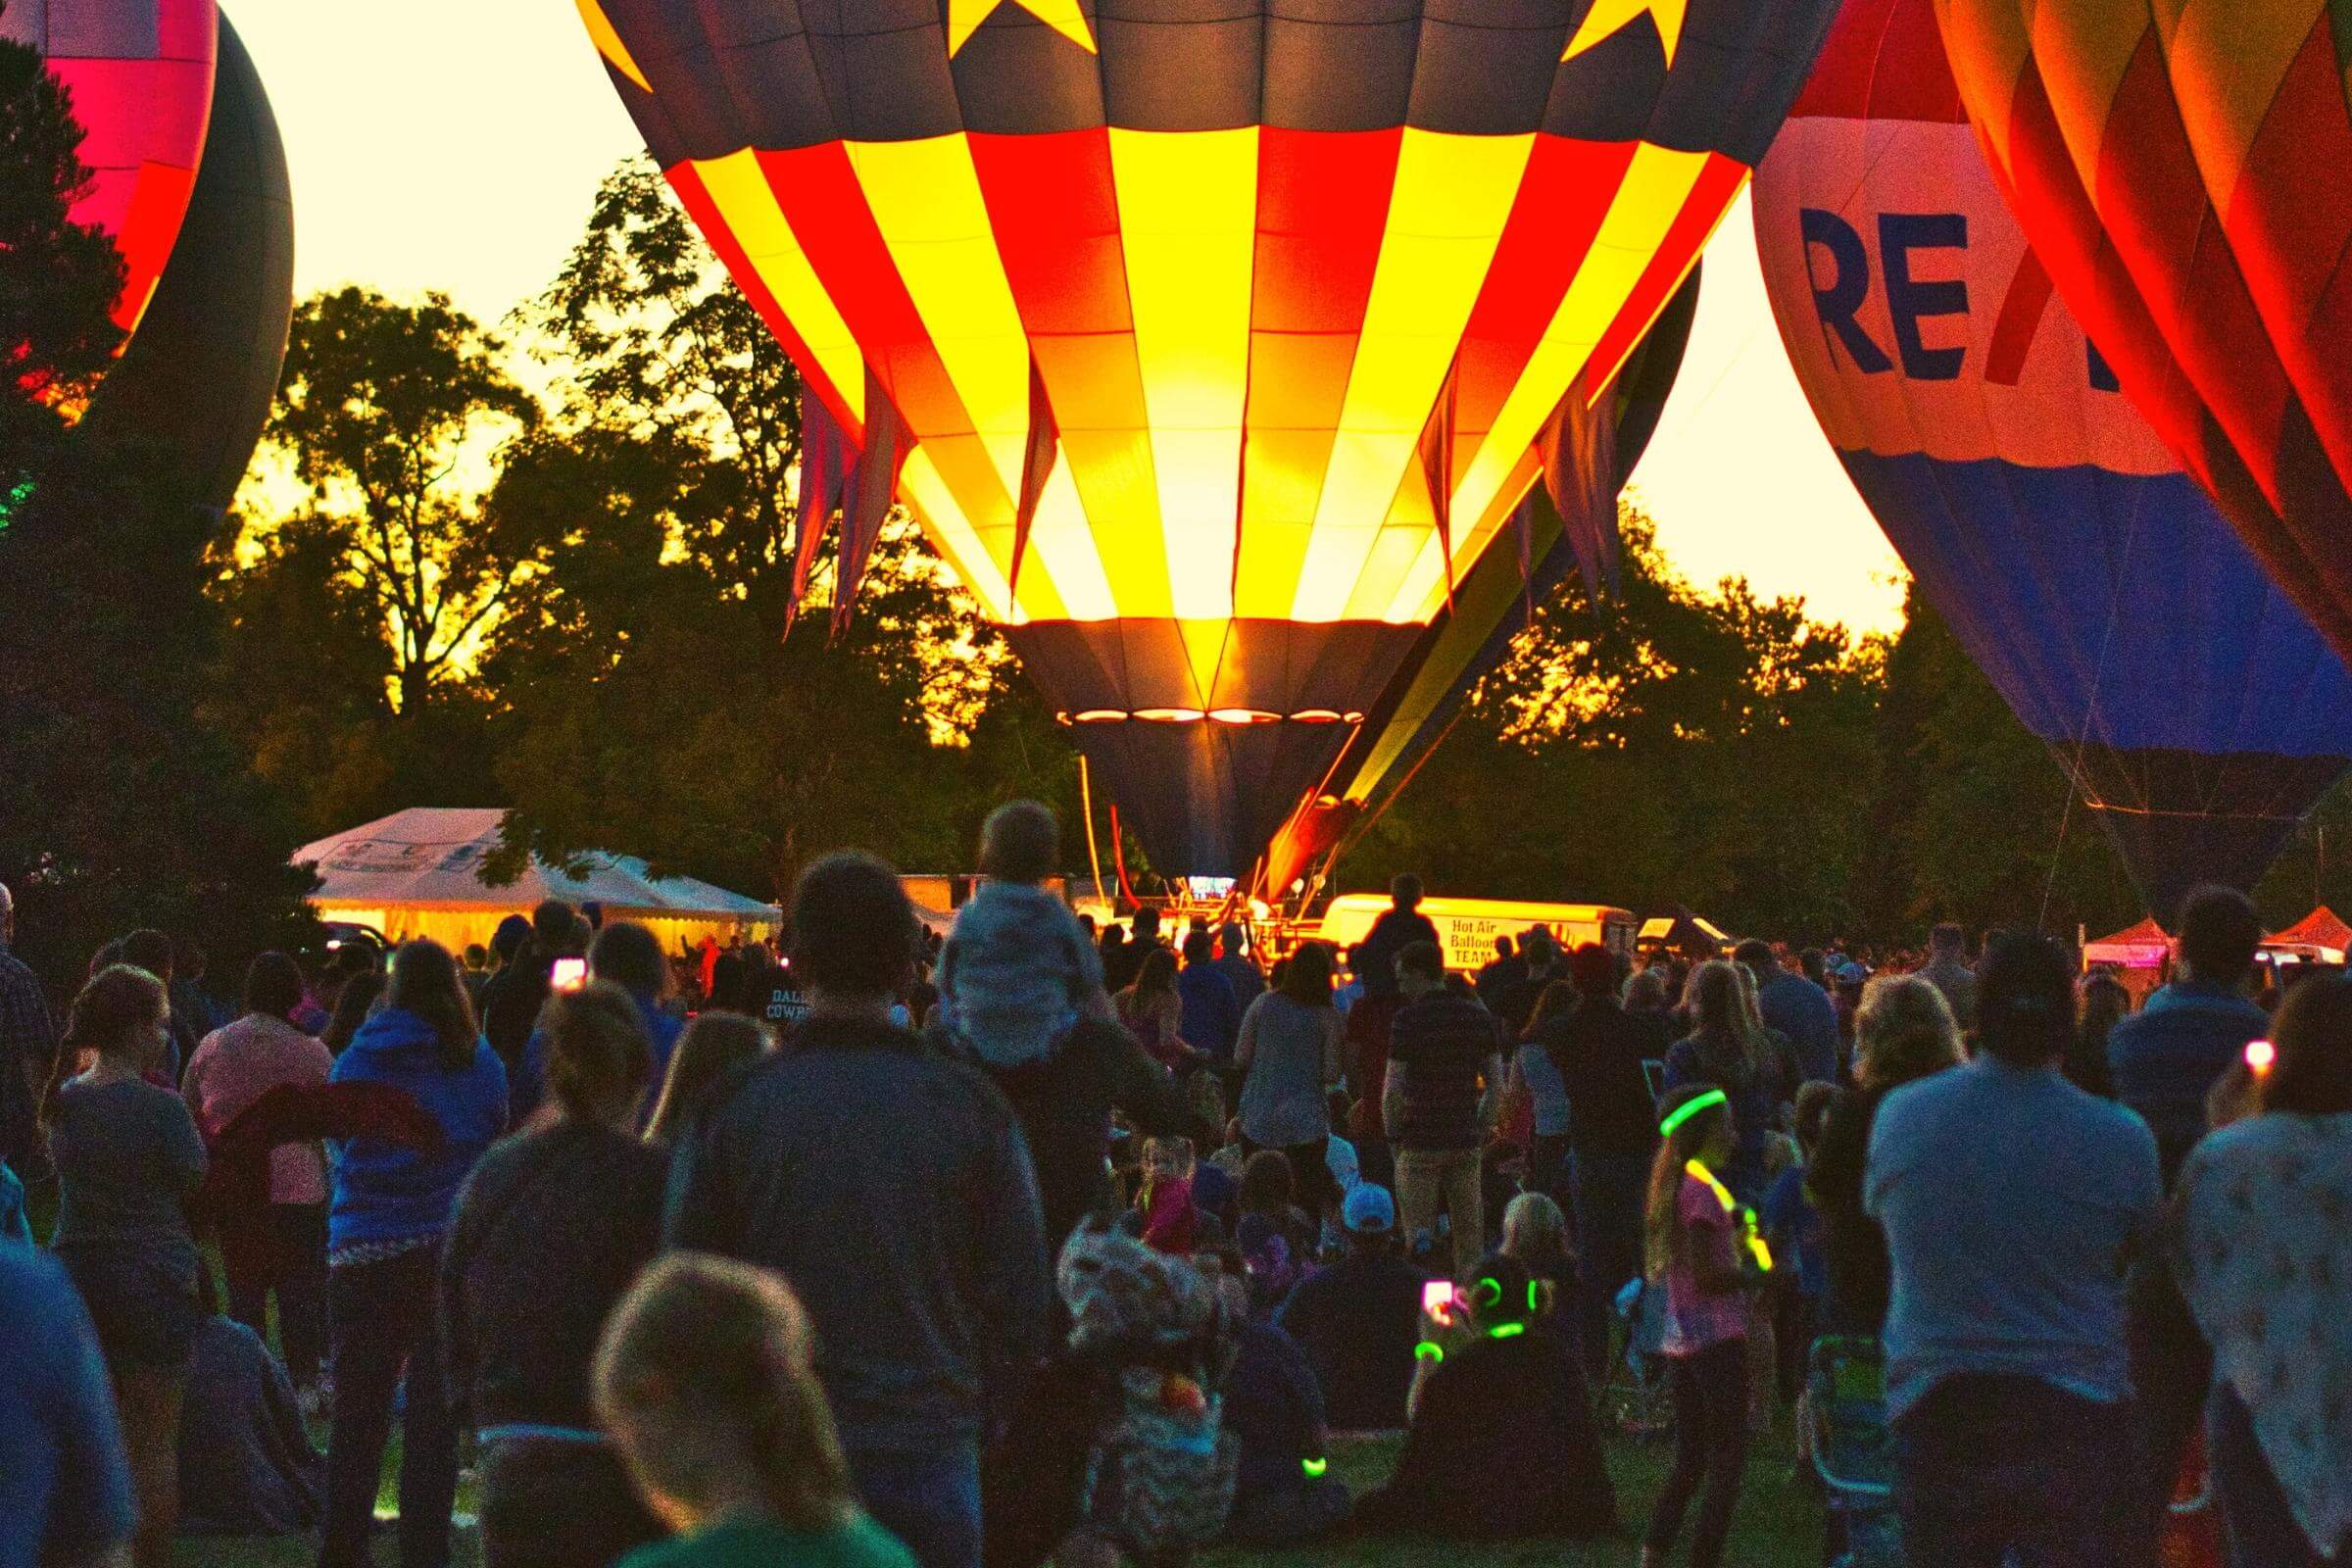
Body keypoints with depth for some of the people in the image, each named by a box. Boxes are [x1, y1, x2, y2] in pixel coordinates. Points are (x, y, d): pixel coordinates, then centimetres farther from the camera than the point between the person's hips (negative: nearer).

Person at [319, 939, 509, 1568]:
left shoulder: (357, 1061, 0)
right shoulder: (481, 1064, -1)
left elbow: (335, 1143, 13)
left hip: (363, 1253, 0)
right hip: (451, 1251, 0)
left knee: (358, 1416, 9)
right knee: (434, 1416, 5)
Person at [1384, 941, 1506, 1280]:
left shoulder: (1408, 1020, -10)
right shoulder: (1480, 1017, 6)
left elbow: (1393, 1090, -12)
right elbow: (1496, 1085, 7)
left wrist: (1393, 1136, 0)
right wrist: (1479, 1129, 13)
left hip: (1420, 1142, -5)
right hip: (1466, 1142, 5)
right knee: (1469, 1236, 9)